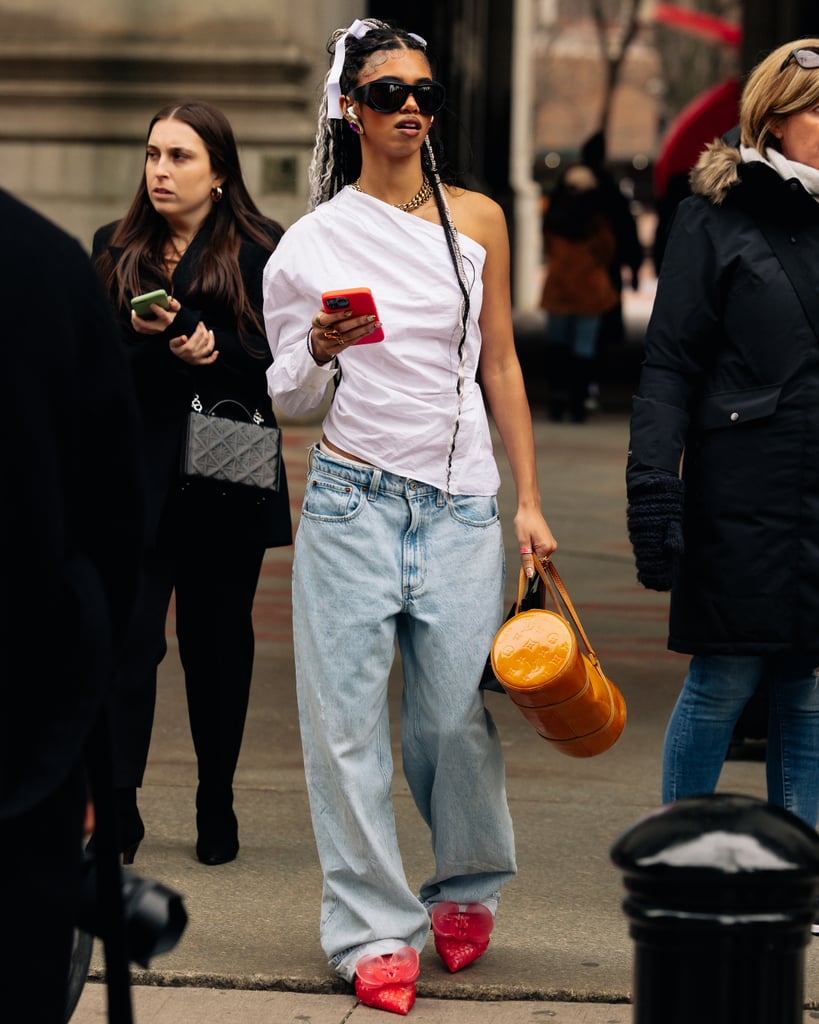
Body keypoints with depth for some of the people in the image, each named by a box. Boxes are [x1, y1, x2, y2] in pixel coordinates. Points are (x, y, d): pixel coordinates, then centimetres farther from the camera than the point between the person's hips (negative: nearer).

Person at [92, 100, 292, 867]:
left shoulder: (262, 251, 1)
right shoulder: (114, 249, 10)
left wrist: (214, 350, -18)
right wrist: (140, 336, -14)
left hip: (227, 480, -1)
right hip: (135, 479, 1)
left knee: (217, 643, 8)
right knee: (128, 638, -9)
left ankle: (217, 807, 20)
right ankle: (117, 810, -7)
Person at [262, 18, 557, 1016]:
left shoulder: (477, 219, 8)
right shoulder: (312, 242, 3)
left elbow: (501, 365, 12)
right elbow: (288, 397, 9)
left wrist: (529, 502, 9)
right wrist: (319, 350, -14)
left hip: (460, 503, 1)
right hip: (351, 500, -1)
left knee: (454, 711, -1)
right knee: (349, 718, -3)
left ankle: (466, 888, 26)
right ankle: (376, 931, 8)